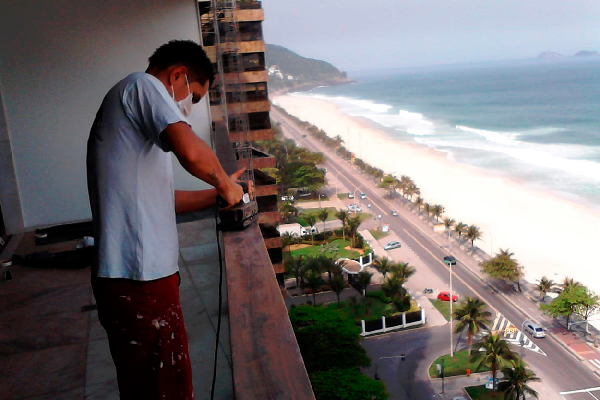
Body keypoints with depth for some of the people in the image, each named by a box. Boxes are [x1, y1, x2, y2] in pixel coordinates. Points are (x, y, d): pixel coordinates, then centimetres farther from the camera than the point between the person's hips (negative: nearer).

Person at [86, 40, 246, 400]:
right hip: (140, 279, -10)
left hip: (128, 276, 10)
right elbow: (191, 151, -27)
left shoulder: (124, 102, 22)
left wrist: (216, 194, 21)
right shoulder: (143, 85, -8)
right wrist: (224, 183, -8)